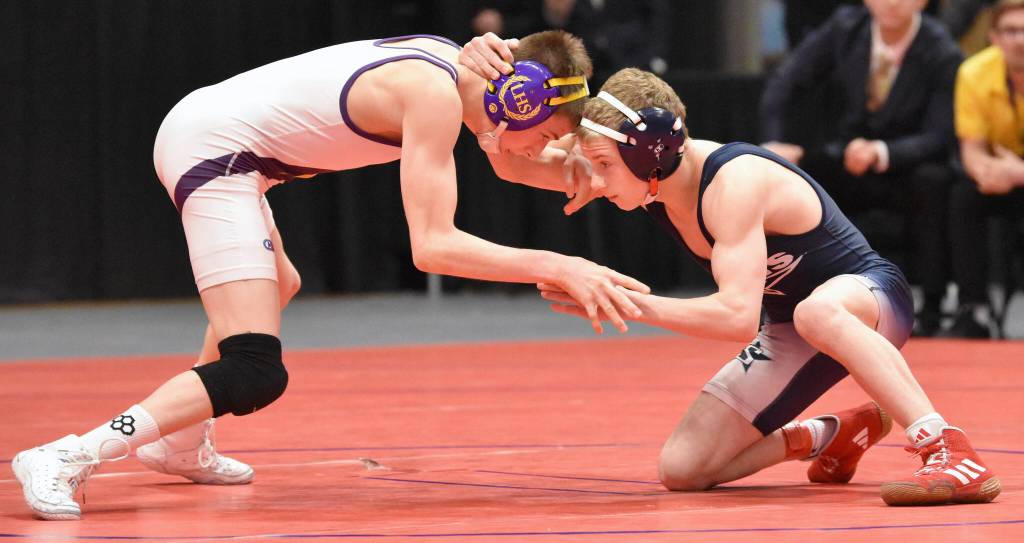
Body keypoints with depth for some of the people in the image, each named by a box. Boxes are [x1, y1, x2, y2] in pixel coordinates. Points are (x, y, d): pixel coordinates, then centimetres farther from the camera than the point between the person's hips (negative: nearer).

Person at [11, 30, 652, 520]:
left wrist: (577, 167, 3)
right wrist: (556, 267, -29)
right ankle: (67, 458, -24)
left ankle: (182, 444, 48)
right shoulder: (435, 97, -20)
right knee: (254, 374, -20)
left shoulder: (460, 65, 6)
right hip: (213, 150, -11)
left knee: (277, 287, 36)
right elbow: (432, 245, -26)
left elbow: (512, 163, 23)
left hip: (202, 126, 11)